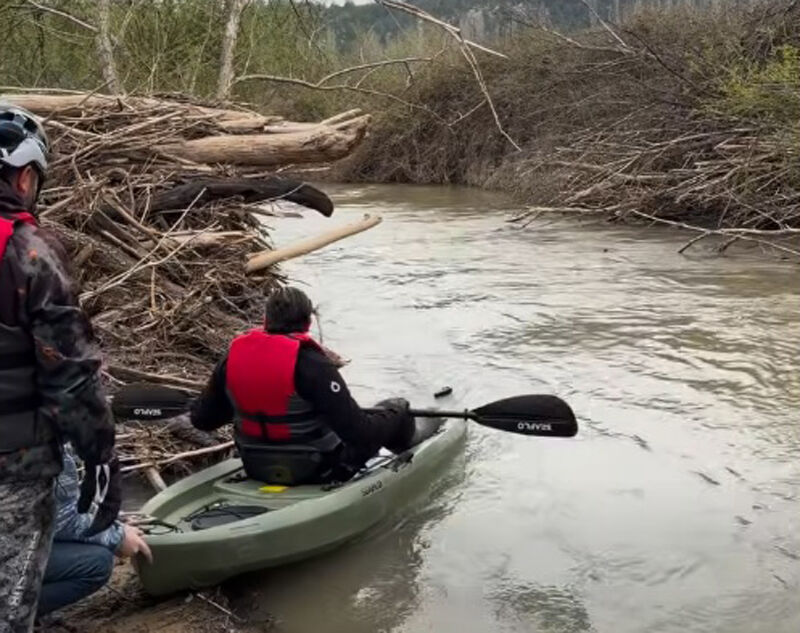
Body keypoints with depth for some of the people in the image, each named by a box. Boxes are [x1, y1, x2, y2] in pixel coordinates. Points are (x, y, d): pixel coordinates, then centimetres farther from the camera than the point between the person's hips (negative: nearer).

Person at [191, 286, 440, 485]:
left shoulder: (233, 357, -8)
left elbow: (201, 419, 3)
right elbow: (360, 432, -27)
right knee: (394, 410, 12)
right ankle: (408, 437, 45)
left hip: (256, 470, 6)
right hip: (318, 472, -6)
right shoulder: (310, 362, -25)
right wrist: (397, 411, -7)